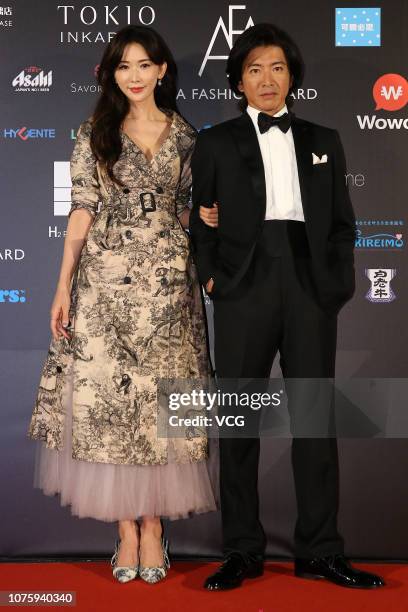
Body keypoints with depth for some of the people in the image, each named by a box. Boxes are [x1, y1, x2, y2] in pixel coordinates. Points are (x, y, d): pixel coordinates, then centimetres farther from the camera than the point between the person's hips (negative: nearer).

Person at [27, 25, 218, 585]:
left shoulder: (185, 136, 10)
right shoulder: (96, 133, 6)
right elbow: (82, 210, 1)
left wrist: (209, 219, -4)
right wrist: (63, 286, -4)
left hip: (167, 281, 1)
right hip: (105, 281, -1)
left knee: (161, 398, 2)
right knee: (107, 397, -1)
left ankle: (154, 527, 13)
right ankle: (126, 527, 11)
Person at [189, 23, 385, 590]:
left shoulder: (323, 141, 15)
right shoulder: (216, 144, 10)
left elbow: (342, 223, 13)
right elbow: (202, 224, 8)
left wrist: (339, 286, 1)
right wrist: (210, 277, -5)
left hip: (311, 288, 2)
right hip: (245, 290, -1)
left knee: (316, 419, 3)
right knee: (239, 421, 4)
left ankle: (320, 552, 14)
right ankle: (243, 551, 15)